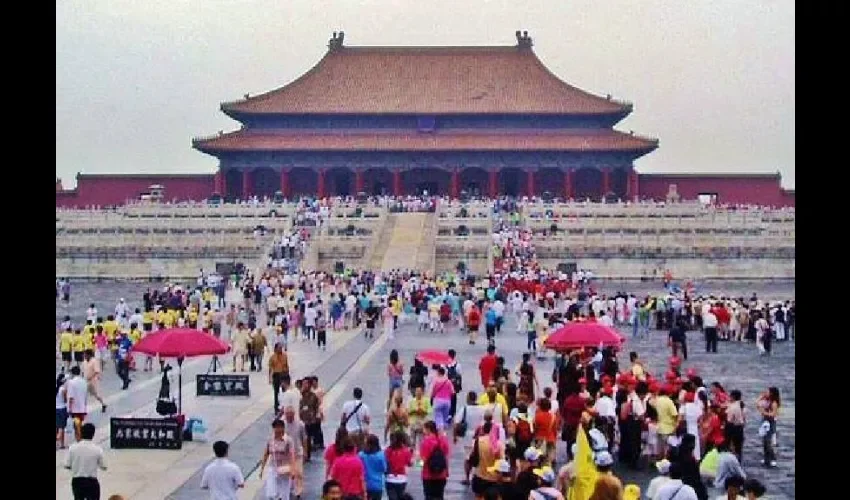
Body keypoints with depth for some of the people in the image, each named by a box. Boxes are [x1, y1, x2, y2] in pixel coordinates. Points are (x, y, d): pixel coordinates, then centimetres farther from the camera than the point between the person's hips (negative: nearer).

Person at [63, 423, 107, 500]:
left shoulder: (73, 447, -8)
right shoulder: (97, 449, -12)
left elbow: (67, 466, -3)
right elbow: (103, 467, -2)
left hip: (76, 481, 3)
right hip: (91, 482, -2)